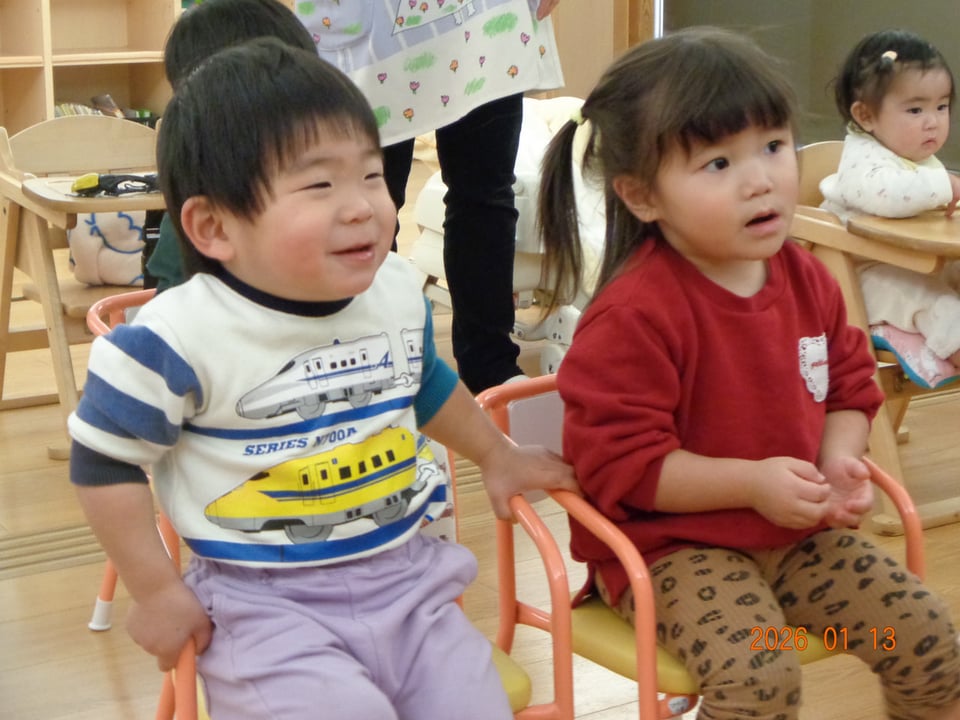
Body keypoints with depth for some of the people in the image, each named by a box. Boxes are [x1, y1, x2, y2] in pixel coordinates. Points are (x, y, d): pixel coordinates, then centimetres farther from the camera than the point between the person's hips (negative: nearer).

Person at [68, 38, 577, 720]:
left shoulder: (398, 293, 0)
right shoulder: (180, 339, -19)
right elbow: (106, 458, -6)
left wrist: (497, 455, 31)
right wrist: (157, 591, -5)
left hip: (405, 575, 5)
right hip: (265, 605, -5)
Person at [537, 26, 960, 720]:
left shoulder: (805, 279, 1)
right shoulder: (634, 314, -22)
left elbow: (849, 385, 13)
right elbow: (618, 460, -22)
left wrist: (840, 458, -9)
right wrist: (749, 483, -25)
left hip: (800, 531, 7)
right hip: (672, 544, -7)